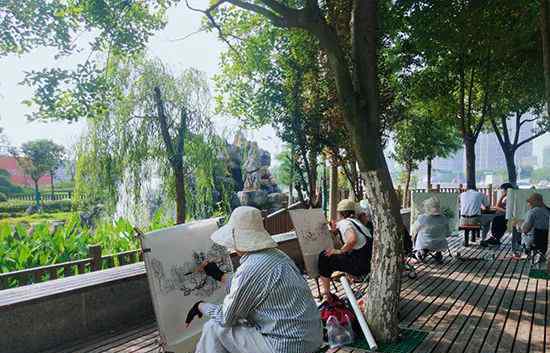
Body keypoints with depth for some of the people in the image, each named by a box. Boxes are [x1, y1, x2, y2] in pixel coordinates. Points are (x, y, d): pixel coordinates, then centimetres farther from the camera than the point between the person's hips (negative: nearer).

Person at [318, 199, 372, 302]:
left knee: (324, 258, -5)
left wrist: (339, 251, -16)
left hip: (361, 266, -10)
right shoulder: (355, 221, 18)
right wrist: (336, 229, 23)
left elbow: (352, 239, -29)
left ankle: (326, 295, 3)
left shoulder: (344, 222, -10)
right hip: (368, 263, 10)